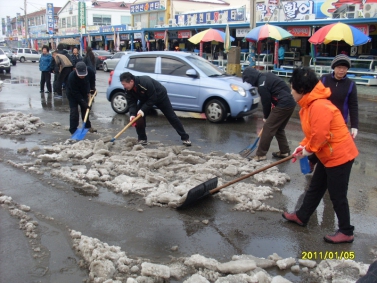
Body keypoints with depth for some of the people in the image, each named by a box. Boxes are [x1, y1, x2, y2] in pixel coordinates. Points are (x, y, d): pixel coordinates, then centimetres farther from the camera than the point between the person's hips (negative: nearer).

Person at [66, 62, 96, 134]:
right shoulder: (71, 77, -37)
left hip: (83, 93, 5)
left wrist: (88, 92, -12)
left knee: (85, 109, 13)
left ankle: (88, 126, 29)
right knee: (74, 112, -11)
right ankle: (73, 130, -5)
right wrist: (83, 102, -32)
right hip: (72, 95, -5)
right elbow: (75, 93, -31)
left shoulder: (88, 73, -23)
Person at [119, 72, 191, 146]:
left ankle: (185, 138, 6)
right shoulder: (128, 89, -20)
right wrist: (132, 114, -35)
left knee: (171, 117, -2)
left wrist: (143, 110, -40)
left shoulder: (146, 82, -42)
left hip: (160, 96, -6)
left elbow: (153, 99, -36)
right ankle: (142, 139, 1)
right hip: (145, 99, 6)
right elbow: (131, 102, -19)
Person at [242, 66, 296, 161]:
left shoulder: (262, 84, -14)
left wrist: (266, 117, 9)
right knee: (279, 128, 20)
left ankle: (261, 154, -1)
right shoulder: (266, 76, 15)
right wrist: (268, 116, 18)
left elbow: (266, 102, -8)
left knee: (268, 128, -4)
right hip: (290, 103, 10)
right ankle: (284, 151, 25)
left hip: (283, 105, -10)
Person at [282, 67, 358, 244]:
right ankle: (301, 216, 35)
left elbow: (320, 135, -28)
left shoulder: (319, 106, -27)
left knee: (337, 195, 1)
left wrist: (308, 150, -11)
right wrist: (302, 146, 3)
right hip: (328, 155, 10)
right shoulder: (310, 104, 8)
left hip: (339, 155, -10)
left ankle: (346, 232, 15)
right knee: (314, 188, 21)